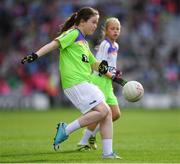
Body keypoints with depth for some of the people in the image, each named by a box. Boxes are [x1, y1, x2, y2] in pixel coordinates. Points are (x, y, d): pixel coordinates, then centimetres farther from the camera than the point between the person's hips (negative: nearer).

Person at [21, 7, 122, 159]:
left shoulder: (84, 42, 24)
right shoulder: (73, 33, -2)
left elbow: (93, 63, 33)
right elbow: (55, 43, -16)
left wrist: (103, 68, 12)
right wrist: (36, 55, -29)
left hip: (85, 83, 9)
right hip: (75, 83, -9)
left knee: (107, 113, 2)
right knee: (102, 111, -17)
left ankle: (108, 152, 5)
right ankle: (66, 130, -11)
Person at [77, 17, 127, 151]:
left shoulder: (115, 46, 14)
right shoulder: (105, 45, -13)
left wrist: (116, 72, 4)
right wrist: (114, 76, -21)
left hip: (108, 83, 9)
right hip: (99, 81, -9)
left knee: (116, 114, 5)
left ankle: (91, 134, 21)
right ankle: (83, 143, 1)